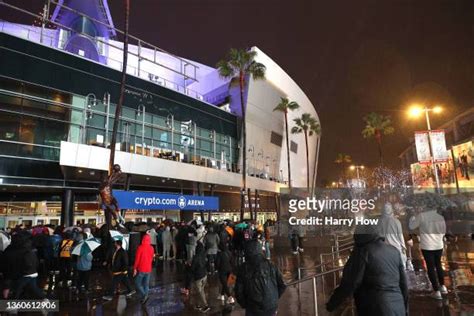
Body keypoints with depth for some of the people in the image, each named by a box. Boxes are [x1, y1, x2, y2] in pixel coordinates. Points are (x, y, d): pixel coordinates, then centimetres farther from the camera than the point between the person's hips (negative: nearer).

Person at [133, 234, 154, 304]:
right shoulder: (151, 248, 1)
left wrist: (135, 268, -6)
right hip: (148, 269, 5)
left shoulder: (140, 247, -13)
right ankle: (145, 296, 15)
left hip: (141, 269, -4)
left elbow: (137, 258, -13)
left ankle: (143, 295, -8)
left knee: (137, 283, 6)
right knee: (146, 284, 13)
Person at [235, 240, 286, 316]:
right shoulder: (270, 265, -6)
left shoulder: (243, 269, -11)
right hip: (271, 308, 2)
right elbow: (282, 285, -1)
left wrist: (245, 305, 7)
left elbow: (239, 292, -9)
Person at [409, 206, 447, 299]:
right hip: (439, 245, 4)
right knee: (438, 265, 23)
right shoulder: (440, 217, -2)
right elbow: (443, 232, 9)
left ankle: (436, 291, 8)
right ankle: (442, 286, 33)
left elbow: (411, 226, -3)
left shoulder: (421, 216, -14)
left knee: (431, 267, 5)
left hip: (427, 246, -4)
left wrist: (412, 217, 12)